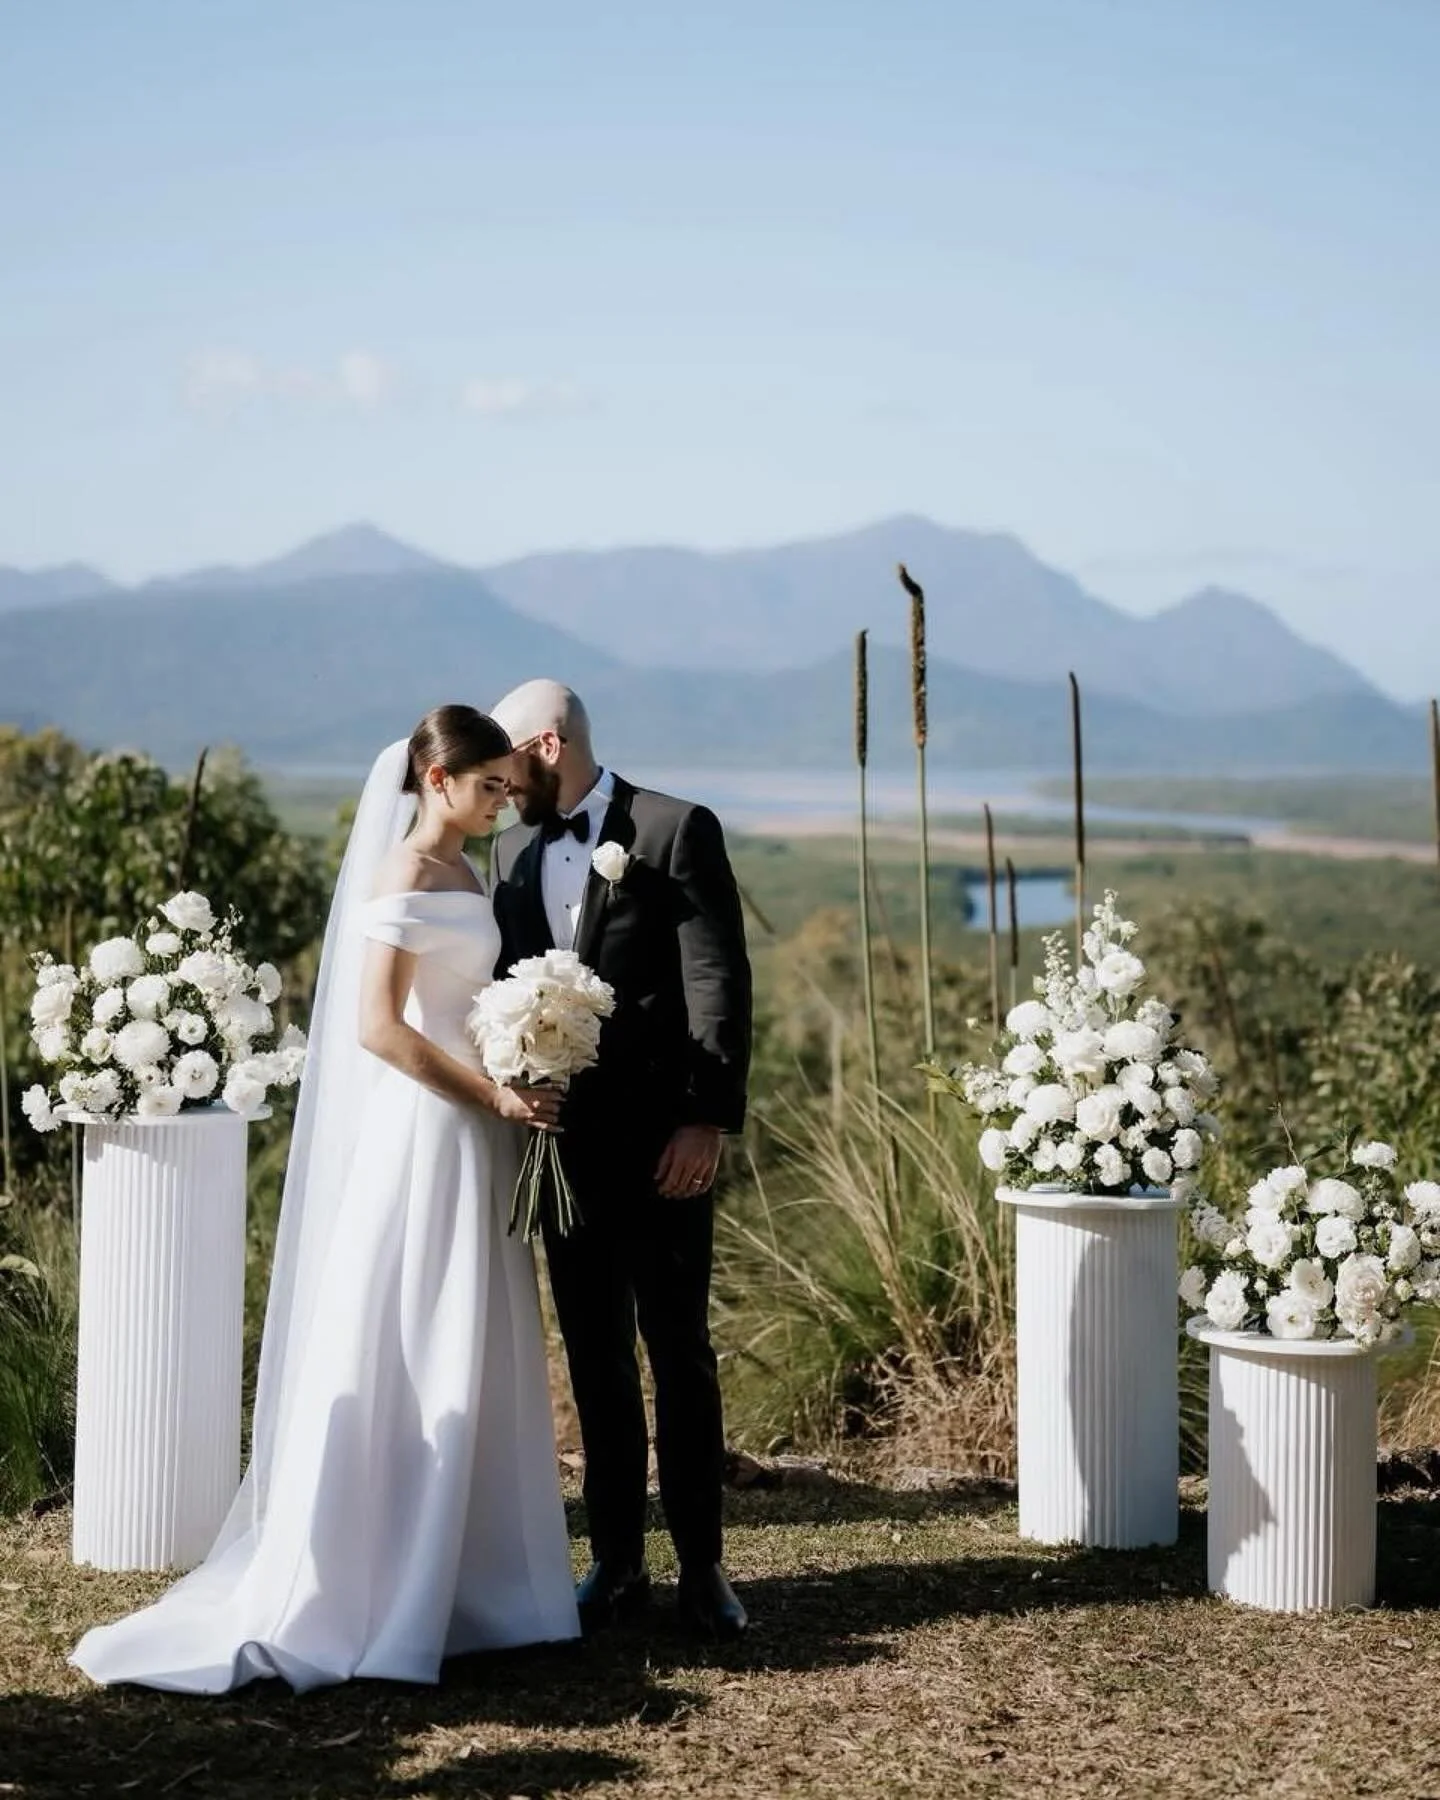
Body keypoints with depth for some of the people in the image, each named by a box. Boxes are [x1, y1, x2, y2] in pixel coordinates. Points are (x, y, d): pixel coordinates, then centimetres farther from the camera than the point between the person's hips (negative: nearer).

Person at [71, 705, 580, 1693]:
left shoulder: (467, 876, 13)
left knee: (469, 1364, 12)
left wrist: (511, 1097, 7)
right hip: (423, 1138, -9)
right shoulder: (405, 877, -14)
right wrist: (494, 1094, -19)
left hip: (475, 1142, 9)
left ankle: (458, 1576, 19)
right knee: (402, 1362, -4)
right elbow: (378, 1027, -20)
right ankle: (353, 1591, 3)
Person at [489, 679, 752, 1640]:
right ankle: (617, 1562, 18)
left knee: (681, 1352, 2)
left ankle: (702, 1567, 10)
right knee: (596, 1357, 9)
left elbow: (718, 982, -10)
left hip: (661, 1139, -5)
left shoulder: (678, 831, -6)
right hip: (564, 1139, 5)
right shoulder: (514, 850, 12)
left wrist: (708, 1119, -17)